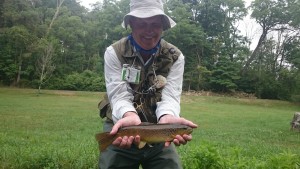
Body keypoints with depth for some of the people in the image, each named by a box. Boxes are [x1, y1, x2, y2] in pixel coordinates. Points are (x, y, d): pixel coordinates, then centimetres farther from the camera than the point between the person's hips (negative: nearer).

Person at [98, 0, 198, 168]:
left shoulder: (175, 57, -2)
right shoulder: (114, 52, -7)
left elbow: (170, 96, -14)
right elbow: (119, 95, -17)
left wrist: (167, 118, -37)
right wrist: (130, 116, -39)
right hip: (121, 129, -1)